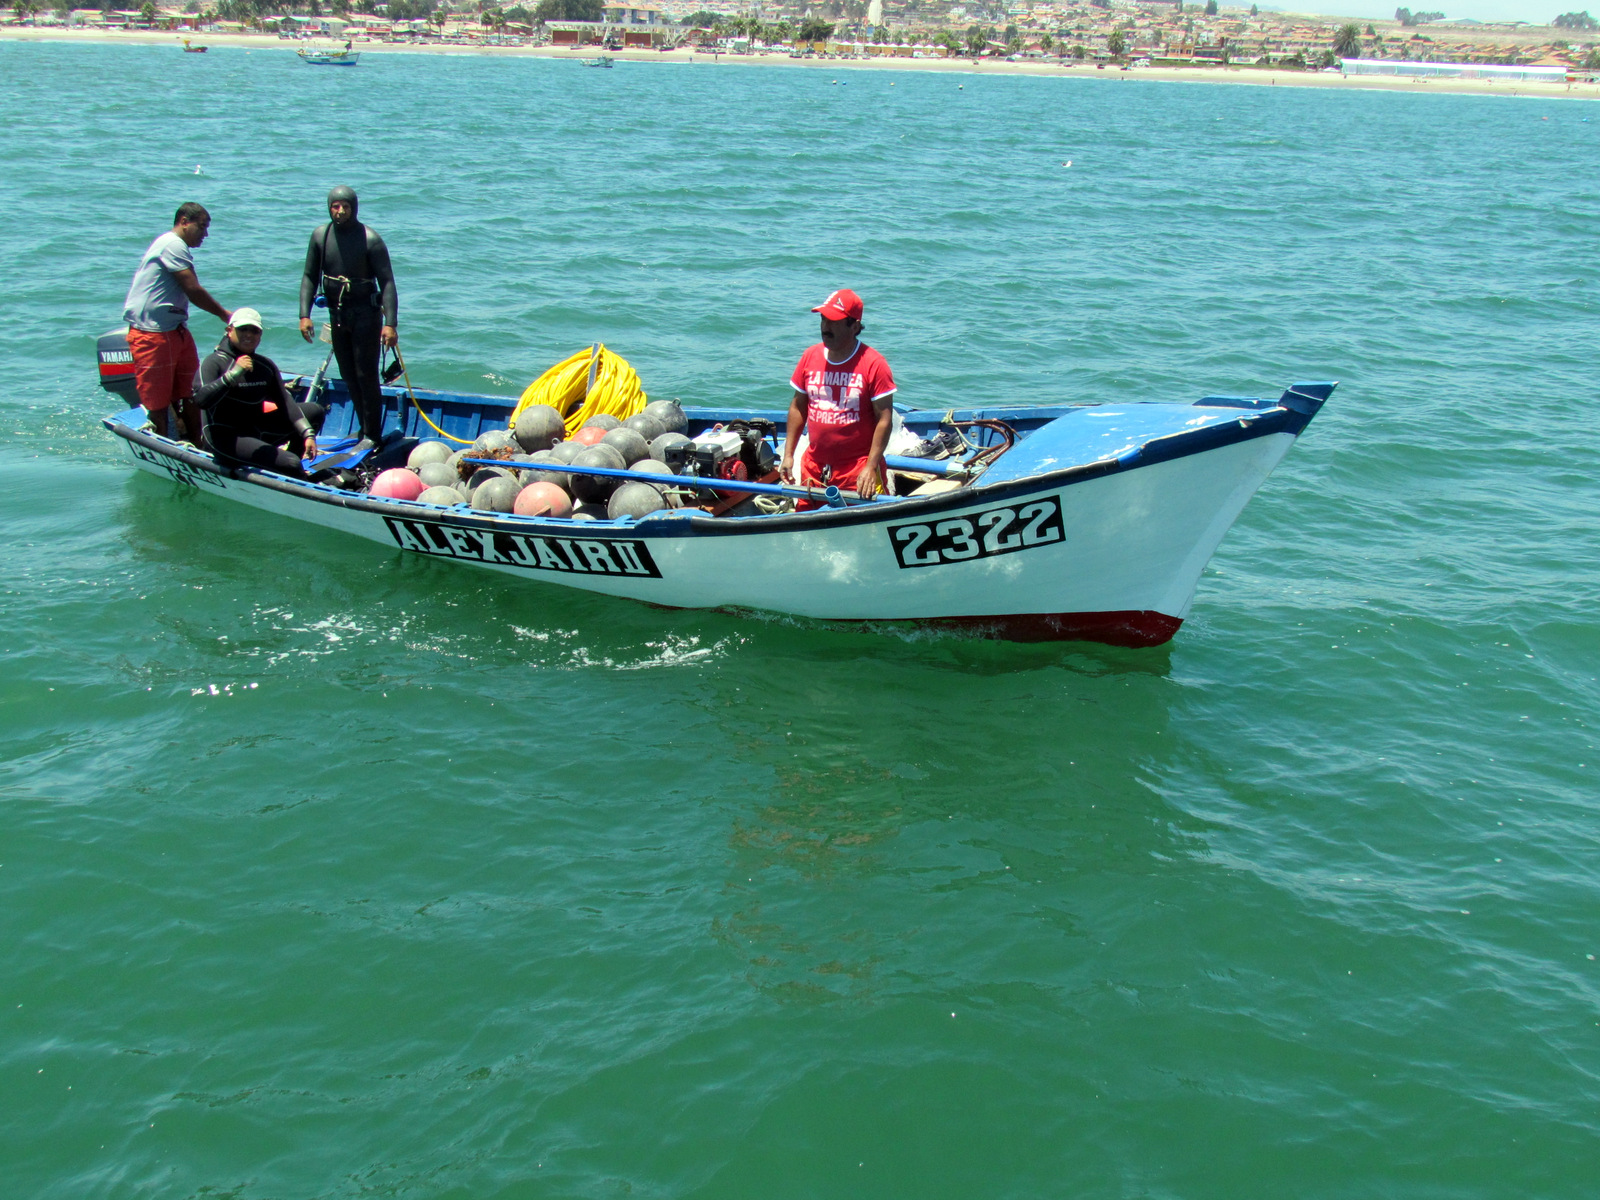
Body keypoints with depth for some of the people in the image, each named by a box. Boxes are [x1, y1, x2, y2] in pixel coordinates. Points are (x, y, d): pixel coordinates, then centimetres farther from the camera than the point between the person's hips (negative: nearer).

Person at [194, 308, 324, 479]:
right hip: (224, 438, -8)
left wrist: (308, 434, -9)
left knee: (315, 411, 7)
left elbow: (285, 402, 3)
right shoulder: (214, 362, -13)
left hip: (257, 430, 8)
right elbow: (200, 401, -29)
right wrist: (233, 374, -36)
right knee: (290, 463, -24)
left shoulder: (266, 365, 6)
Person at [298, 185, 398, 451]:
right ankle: (364, 428, 20)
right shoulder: (320, 236, 1)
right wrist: (304, 315, -3)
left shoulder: (370, 239, -13)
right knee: (348, 376, 9)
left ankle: (372, 435, 3)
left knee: (366, 375, -5)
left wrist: (390, 324, -23)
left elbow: (387, 282, -14)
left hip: (365, 313, -5)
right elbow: (310, 277, 7)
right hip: (338, 315, 5)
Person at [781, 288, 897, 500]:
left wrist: (871, 467, -17)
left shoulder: (873, 363, -10)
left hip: (858, 469, -4)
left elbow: (884, 419, -11)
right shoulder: (810, 357, 4)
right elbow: (798, 407, 12)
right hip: (814, 465, 4)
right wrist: (788, 454, 8)